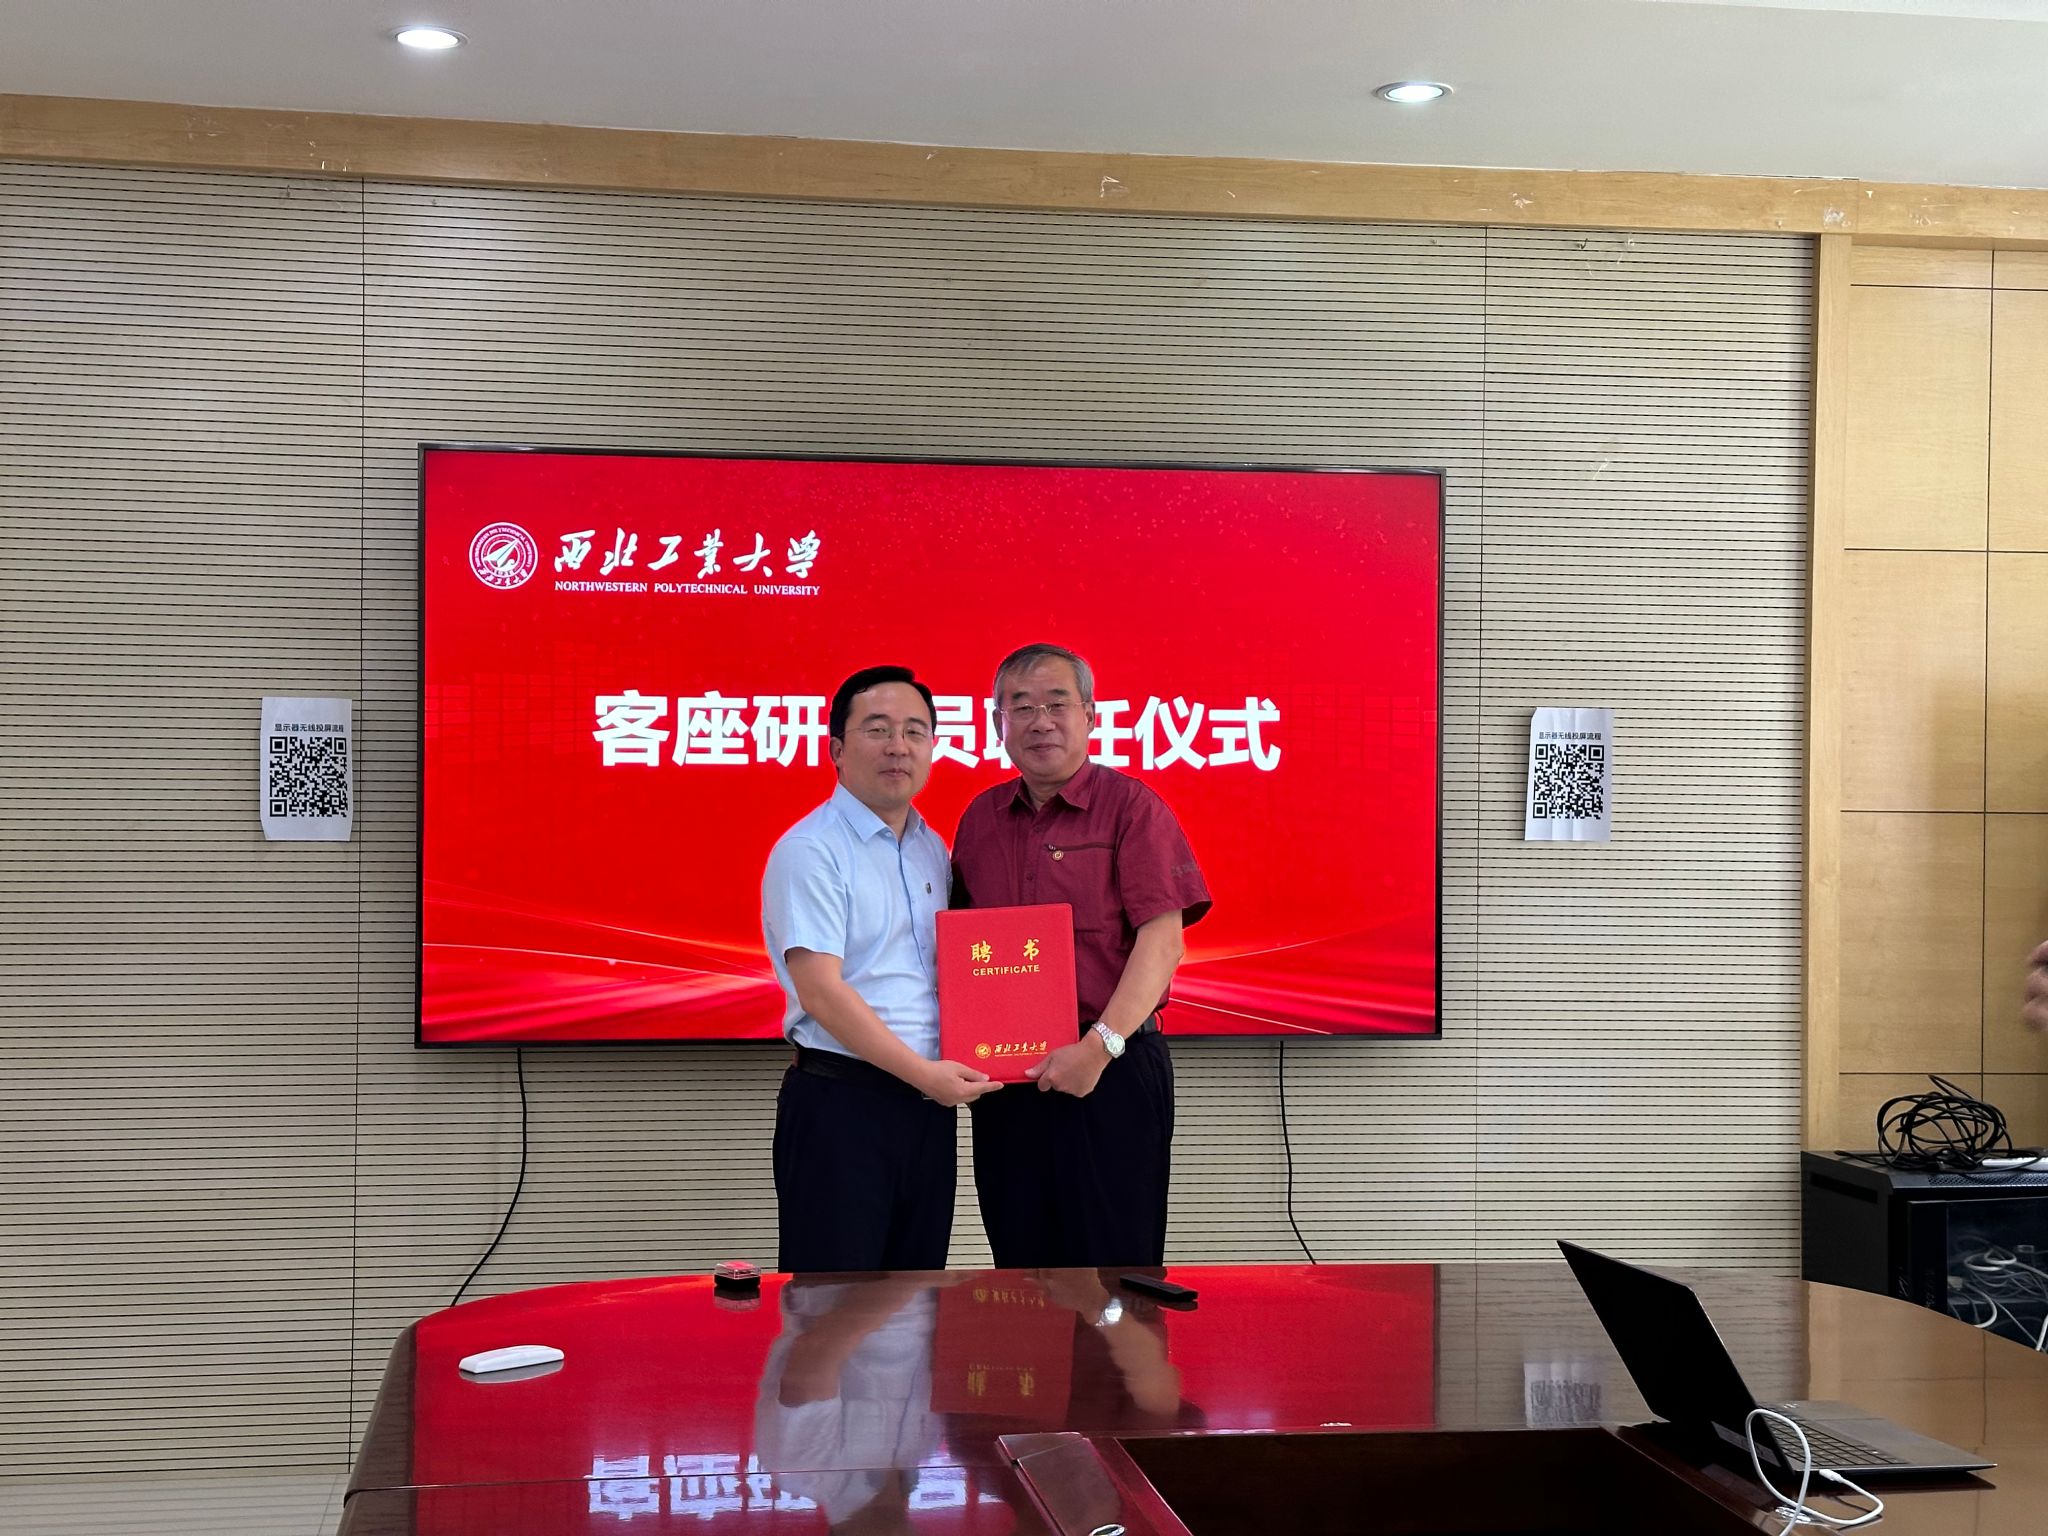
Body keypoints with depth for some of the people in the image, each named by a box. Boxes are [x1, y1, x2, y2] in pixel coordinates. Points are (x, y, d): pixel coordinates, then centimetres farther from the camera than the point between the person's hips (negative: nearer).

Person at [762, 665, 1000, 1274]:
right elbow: (821, 992, -18)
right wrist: (922, 1071, -18)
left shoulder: (933, 850, 14)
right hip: (839, 1102, -7)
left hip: (929, 1102, 7)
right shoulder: (810, 850, -10)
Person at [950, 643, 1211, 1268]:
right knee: (1020, 1257, 12)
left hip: (1110, 1076, -5)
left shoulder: (1130, 806, -5)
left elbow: (1162, 941, -13)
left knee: (1114, 1258, -1)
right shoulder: (981, 817, 11)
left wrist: (1101, 1045, -22)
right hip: (1003, 1080, 5)